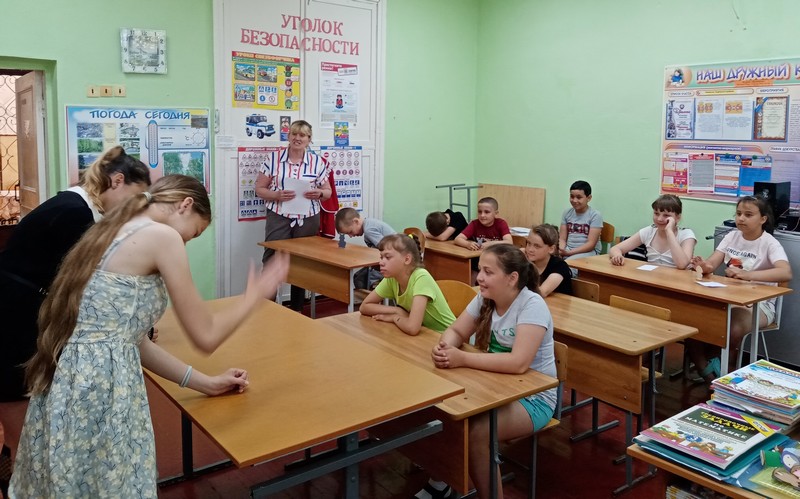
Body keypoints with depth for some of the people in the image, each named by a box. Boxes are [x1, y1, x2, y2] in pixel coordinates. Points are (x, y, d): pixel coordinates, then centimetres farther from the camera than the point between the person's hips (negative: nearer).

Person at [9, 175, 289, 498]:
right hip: (100, 391, -9)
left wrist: (205, 382, 20)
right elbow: (205, 336, -7)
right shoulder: (162, 236, -10)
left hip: (68, 385, 9)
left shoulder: (113, 232, 16)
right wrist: (255, 293, 9)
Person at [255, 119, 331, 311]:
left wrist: (319, 193, -12)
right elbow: (259, 188, 3)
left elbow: (328, 191, 11)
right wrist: (277, 195, -16)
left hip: (307, 220, 2)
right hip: (278, 218, -2)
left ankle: (297, 310, 23)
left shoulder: (318, 162, 4)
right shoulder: (273, 158, 0)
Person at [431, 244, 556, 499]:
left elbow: (518, 363, -34)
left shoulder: (532, 305, -23)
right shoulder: (484, 298, -2)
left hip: (532, 397, -7)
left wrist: (462, 359, -33)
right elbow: (456, 331, 3)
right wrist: (445, 345, -21)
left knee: (475, 432, -28)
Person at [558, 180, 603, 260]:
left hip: (588, 251, -5)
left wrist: (569, 253, -20)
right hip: (567, 249, 5)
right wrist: (561, 250, -16)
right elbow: (562, 238, 8)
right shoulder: (567, 213, 9)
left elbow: (591, 244, -11)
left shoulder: (595, 215, -5)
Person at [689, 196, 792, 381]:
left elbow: (786, 273, -29)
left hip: (758, 303, -5)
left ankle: (722, 373, -6)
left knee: (733, 330, -35)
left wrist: (747, 274, -43)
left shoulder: (769, 243, -11)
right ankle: (708, 373, -5)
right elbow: (713, 263, -6)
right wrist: (705, 266, -32)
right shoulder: (732, 236, 5)